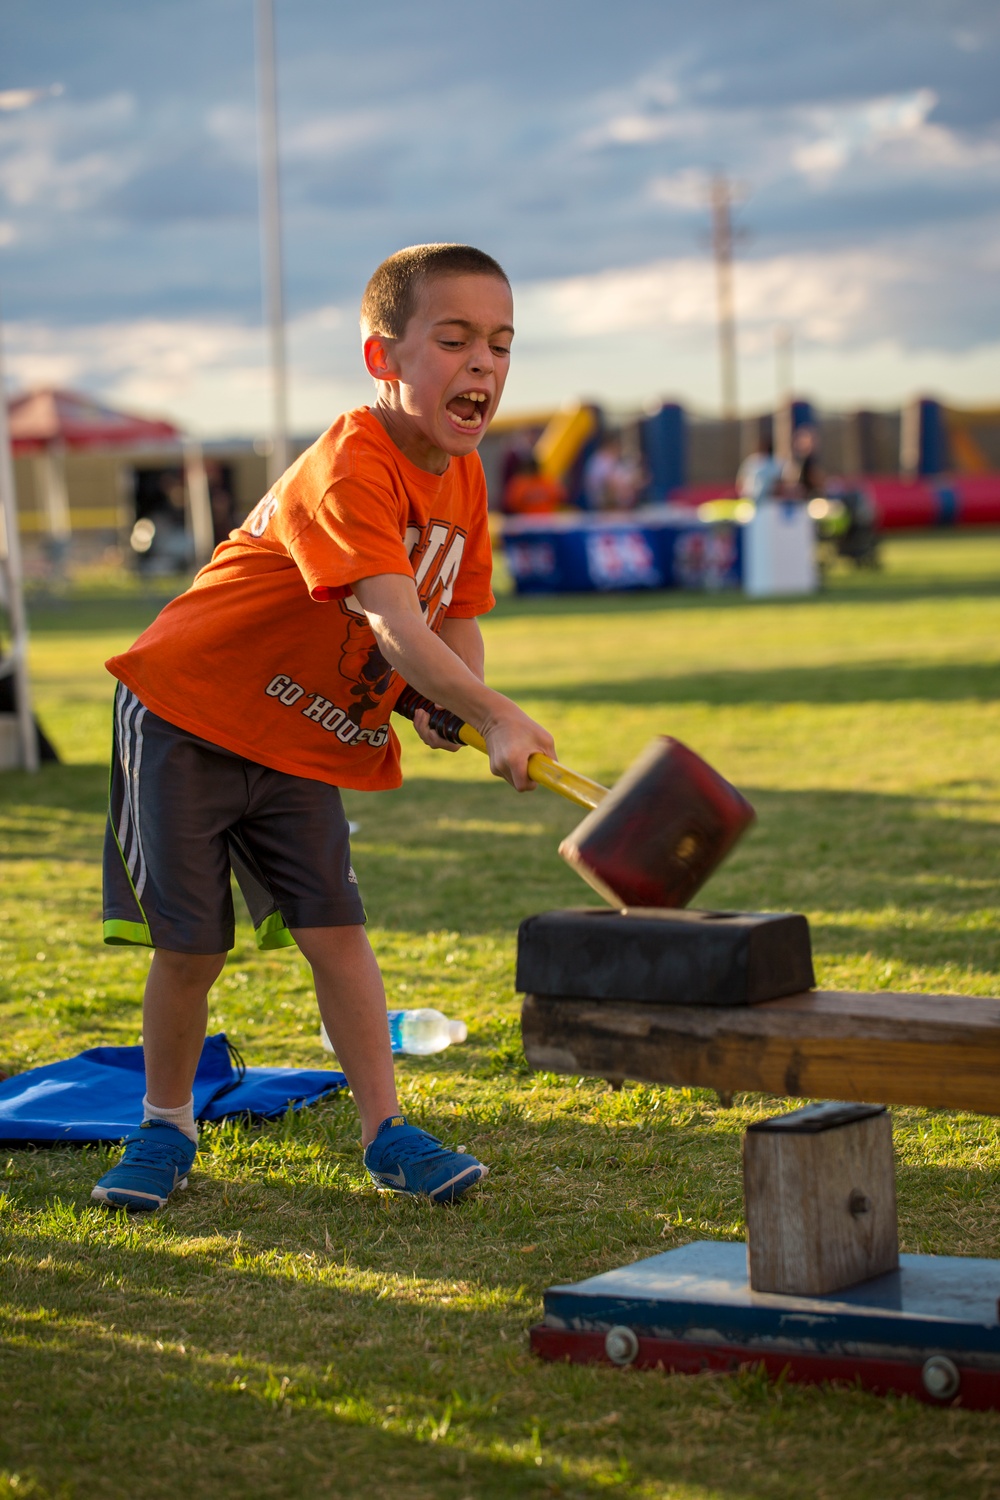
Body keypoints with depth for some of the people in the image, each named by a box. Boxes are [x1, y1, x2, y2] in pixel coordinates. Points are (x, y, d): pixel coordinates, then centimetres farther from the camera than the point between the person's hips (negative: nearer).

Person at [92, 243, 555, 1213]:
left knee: (333, 927, -2)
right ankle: (166, 1126, 18)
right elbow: (396, 624, -41)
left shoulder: (462, 476, -1)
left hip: (306, 745, 6)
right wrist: (493, 716, -52)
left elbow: (457, 616, 5)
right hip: (186, 712, -6)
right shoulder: (347, 470, -29)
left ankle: (386, 1131, 4)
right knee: (191, 941, -2)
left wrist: (444, 706, -16)